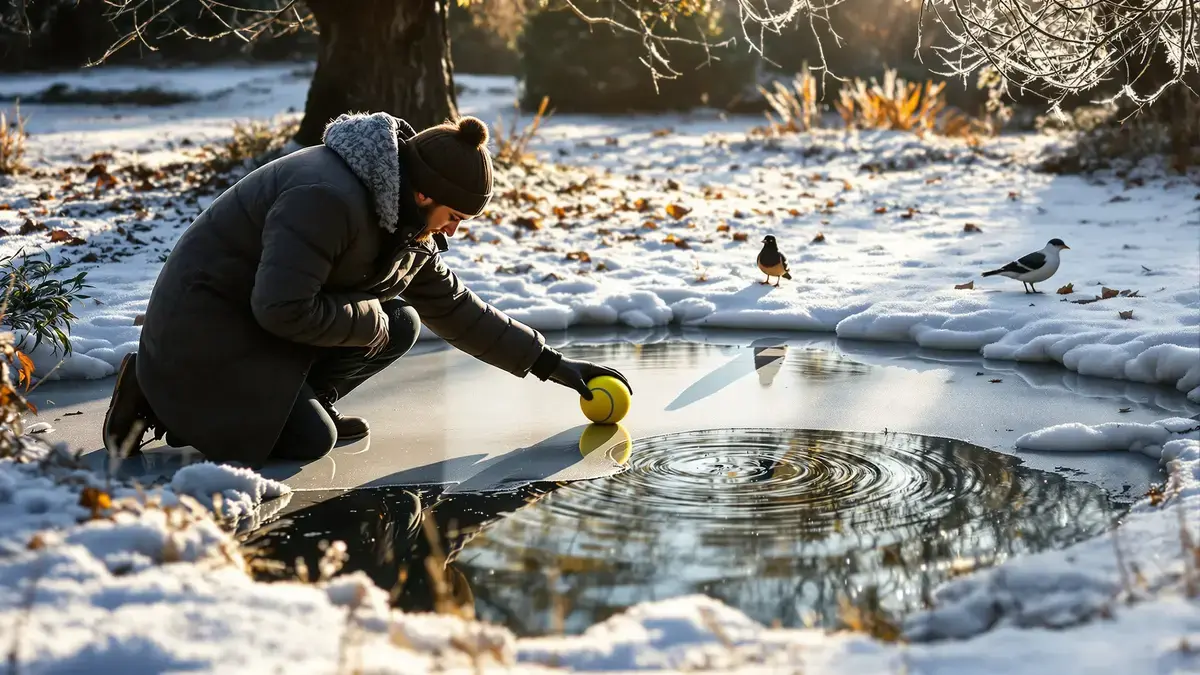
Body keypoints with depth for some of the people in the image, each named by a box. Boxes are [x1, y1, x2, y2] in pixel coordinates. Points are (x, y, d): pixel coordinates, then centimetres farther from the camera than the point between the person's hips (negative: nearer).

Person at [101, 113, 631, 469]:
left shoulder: (408, 228, 2)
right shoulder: (329, 198, -29)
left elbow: (456, 309, 10)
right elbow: (282, 309, -32)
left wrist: (550, 363, 8)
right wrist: (371, 318, -18)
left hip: (269, 325, 9)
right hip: (202, 326, -9)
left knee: (401, 325, -3)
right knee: (310, 441, -18)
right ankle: (160, 397, -4)